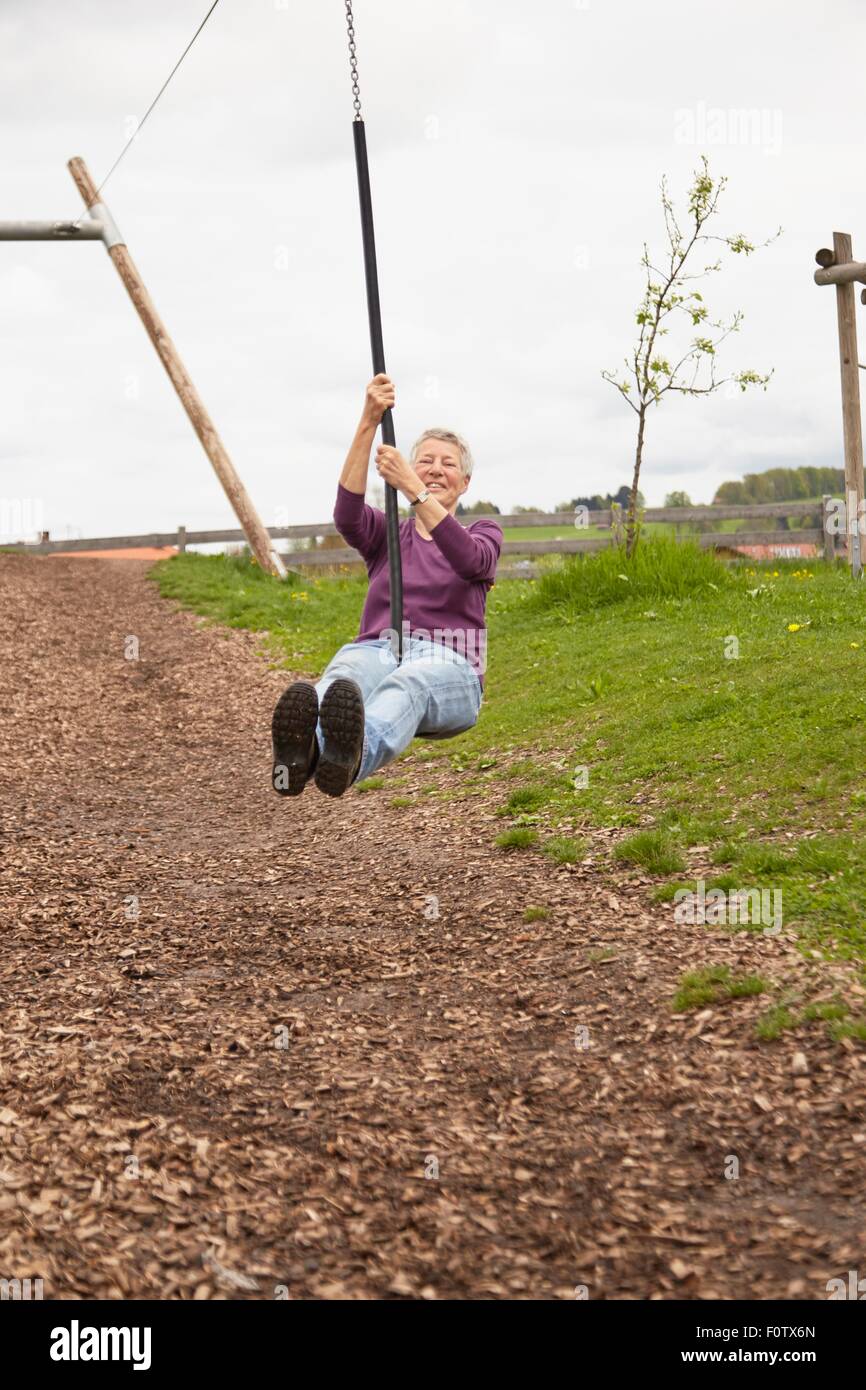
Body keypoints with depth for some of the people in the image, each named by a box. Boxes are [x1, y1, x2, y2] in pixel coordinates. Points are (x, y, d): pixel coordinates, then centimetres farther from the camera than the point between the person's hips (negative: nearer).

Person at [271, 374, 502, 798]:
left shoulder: (483, 532, 19)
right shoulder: (387, 532, 22)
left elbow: (470, 560, -10)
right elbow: (347, 514, -5)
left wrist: (412, 488, -19)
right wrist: (369, 422, -16)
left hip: (446, 665, -2)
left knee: (407, 684, -42)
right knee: (344, 677, -39)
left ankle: (353, 755, -76)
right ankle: (301, 751, -73)